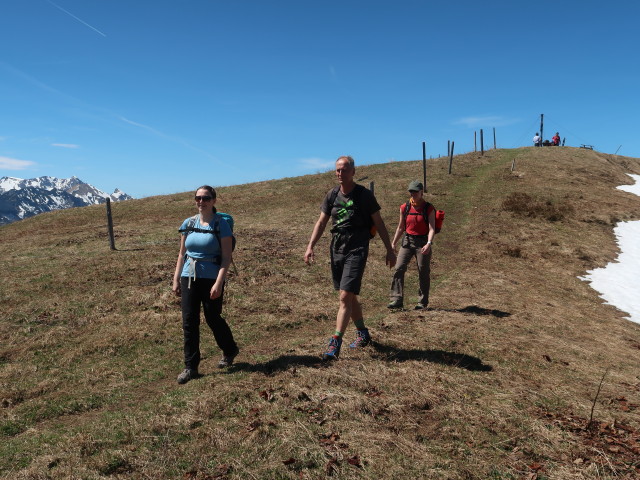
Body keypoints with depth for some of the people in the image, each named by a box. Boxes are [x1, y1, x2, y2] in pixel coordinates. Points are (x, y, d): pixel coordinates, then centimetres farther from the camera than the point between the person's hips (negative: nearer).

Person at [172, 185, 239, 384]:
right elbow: (182, 254, 12)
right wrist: (176, 279, 8)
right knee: (189, 322, 3)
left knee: (213, 318, 8)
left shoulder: (221, 224, -8)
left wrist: (219, 282, -19)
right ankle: (190, 367, 14)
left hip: (211, 278, -4)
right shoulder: (188, 224, 6)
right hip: (189, 277, 4)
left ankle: (230, 350, 36)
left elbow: (226, 257, -11)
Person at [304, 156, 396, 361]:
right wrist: (310, 247, -2)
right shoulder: (332, 195, 7)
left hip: (357, 251, -5)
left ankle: (335, 343, -11)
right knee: (350, 297, 15)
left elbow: (379, 223, 0)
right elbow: (321, 222, 8)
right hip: (336, 250, 6)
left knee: (346, 296, -13)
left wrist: (390, 250, 1)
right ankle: (362, 333, 33)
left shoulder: (364, 195, -5)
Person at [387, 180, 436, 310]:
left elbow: (432, 228, -11)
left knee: (423, 273, 3)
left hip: (423, 242, -3)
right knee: (399, 269, -8)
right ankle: (397, 300, -6)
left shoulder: (429, 208, -3)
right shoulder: (404, 208, 7)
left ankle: (422, 302, 16)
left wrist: (429, 243, -27)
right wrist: (393, 243, 13)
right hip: (407, 241, 3)